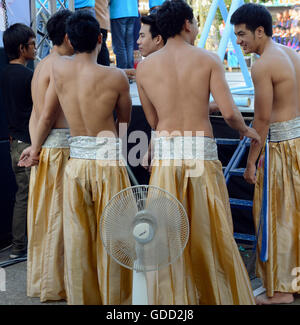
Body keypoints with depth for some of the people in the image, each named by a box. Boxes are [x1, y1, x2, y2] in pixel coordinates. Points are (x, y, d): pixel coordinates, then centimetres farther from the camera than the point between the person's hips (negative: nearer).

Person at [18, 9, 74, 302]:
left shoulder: (42, 65, 16)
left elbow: (36, 113, 10)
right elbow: (47, 116, -14)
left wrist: (35, 147, 5)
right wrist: (36, 149, -6)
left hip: (45, 148, 9)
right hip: (60, 148, -9)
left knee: (43, 215, 14)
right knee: (58, 216, -2)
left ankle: (40, 280, 24)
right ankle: (56, 285, 7)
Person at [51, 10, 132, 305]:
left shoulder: (59, 68, -2)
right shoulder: (115, 77, -9)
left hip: (75, 163, 3)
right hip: (108, 163, -3)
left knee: (77, 239, 12)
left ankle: (81, 299, 23)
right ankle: (113, 300, 18)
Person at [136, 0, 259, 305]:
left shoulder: (145, 67, 4)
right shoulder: (208, 59, -3)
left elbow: (153, 121, 12)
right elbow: (229, 112, -10)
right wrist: (245, 130, 12)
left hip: (165, 154, 2)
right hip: (202, 153, -1)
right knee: (210, 233, 12)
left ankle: (173, 297, 18)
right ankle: (219, 294, 25)